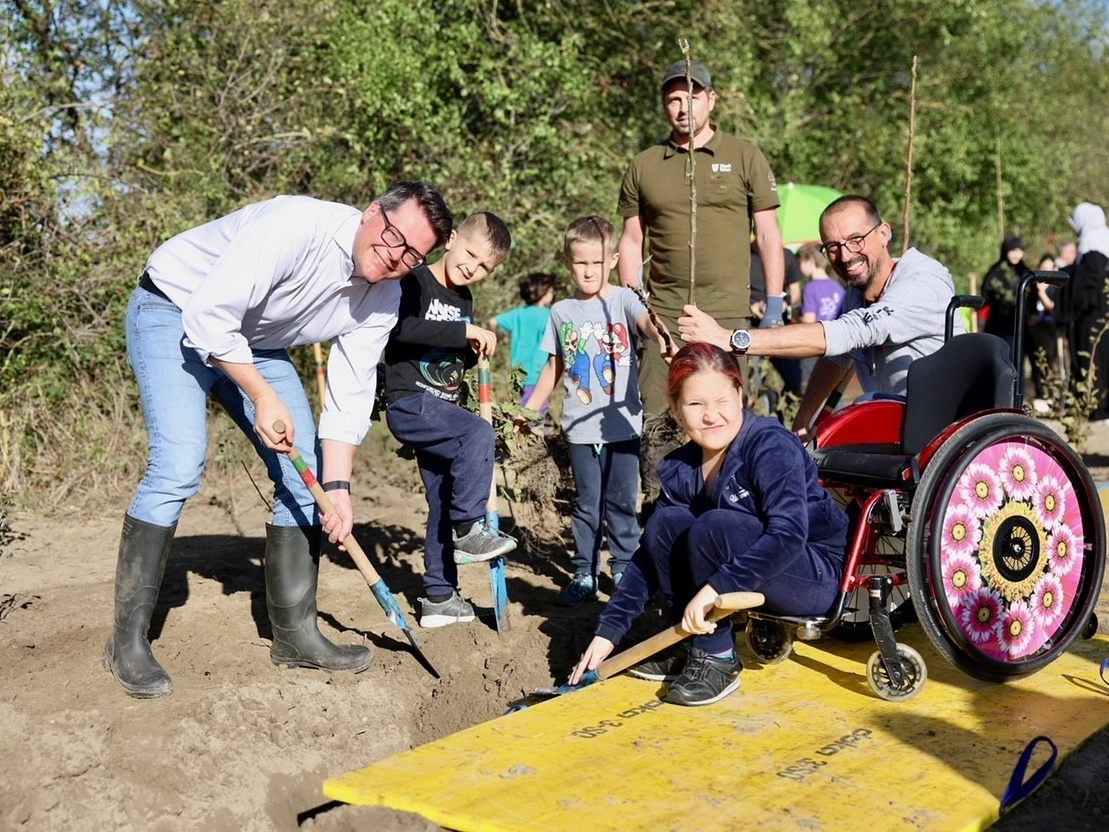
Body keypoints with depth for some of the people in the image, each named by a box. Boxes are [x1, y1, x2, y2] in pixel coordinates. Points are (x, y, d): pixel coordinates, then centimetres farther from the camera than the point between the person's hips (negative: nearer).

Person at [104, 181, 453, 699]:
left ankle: (295, 634, 11)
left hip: (256, 342, 7)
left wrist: (338, 486, -15)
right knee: (179, 466, -22)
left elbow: (350, 394, -9)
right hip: (175, 311, -7)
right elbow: (208, 316, -31)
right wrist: (263, 396, -29)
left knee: (304, 473, 0)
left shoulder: (383, 298, -10)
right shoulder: (295, 225, -33)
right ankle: (127, 641, -9)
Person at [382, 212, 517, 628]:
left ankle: (439, 597, 17)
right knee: (478, 433, -30)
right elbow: (403, 327, -30)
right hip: (409, 403, -8)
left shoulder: (465, 301, 14)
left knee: (444, 504, 9)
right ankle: (469, 529, -19)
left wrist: (477, 348, 1)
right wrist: (465, 331, -27)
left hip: (442, 408, 8)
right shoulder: (414, 282, -10)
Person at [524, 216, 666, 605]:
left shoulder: (623, 300, -2)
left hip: (622, 423, -2)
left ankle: (625, 568, 20)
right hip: (580, 426, 2)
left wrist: (659, 333, -48)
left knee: (621, 500, 7)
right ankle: (584, 574, 18)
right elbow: (555, 368, 15)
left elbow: (646, 321, -24)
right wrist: (527, 411, 13)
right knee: (587, 504, 9)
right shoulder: (561, 312, 7)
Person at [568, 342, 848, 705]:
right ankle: (691, 645, -3)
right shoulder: (679, 469, -3)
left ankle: (718, 661, -15)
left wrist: (716, 587, -42)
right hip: (754, 581, 6)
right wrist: (609, 630, -8)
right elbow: (651, 553, -2)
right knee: (664, 525, -14)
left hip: (814, 575, -6)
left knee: (714, 526, -30)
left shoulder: (771, 445, -22)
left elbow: (789, 536, -34)